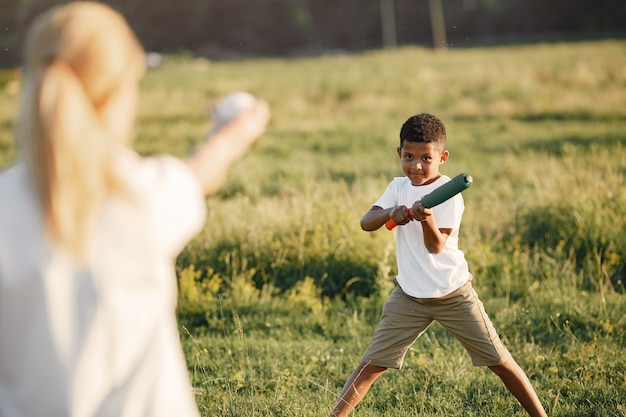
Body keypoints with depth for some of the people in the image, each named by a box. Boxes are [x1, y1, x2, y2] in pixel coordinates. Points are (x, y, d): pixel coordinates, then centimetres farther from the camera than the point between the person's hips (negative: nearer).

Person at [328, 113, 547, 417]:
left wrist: (427, 219, -39)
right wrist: (391, 212, -28)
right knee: (373, 363, -1)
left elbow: (436, 247, -19)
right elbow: (366, 223, -8)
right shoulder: (398, 187, 4)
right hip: (409, 295, 4)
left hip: (453, 294, -3)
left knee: (498, 360, -1)